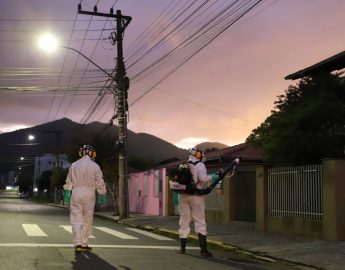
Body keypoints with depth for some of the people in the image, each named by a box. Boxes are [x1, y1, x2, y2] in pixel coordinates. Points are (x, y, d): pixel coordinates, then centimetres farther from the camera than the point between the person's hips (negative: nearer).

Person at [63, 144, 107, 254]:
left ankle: (78, 244, -12)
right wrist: (102, 195, 8)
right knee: (87, 220, 10)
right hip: (89, 194, -1)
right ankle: (84, 244, 15)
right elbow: (100, 183, -1)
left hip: (76, 193, 1)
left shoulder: (74, 165, 4)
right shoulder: (95, 166, -2)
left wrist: (67, 195, 14)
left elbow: (69, 182, 7)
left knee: (76, 220, 1)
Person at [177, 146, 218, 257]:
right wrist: (212, 177, -3)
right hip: (196, 196, -5)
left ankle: (182, 248, 15)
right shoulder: (200, 165, -5)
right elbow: (202, 178, -19)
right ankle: (203, 249, -4)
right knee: (200, 222, -1)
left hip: (183, 195, 5)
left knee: (184, 221, 12)